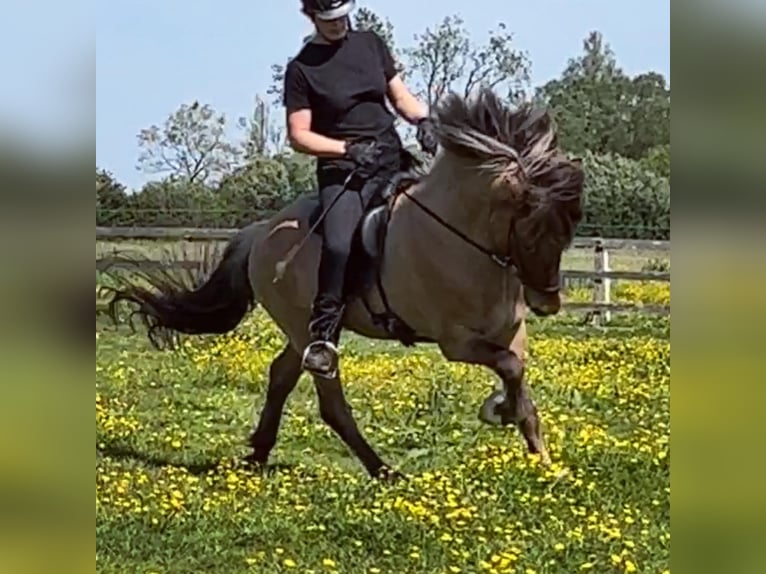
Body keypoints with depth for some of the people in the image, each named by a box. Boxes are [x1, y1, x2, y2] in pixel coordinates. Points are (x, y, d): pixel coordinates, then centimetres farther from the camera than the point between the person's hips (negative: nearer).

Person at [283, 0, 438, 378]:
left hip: (392, 156, 6)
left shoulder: (370, 44, 13)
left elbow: (400, 96, 18)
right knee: (339, 245, -29)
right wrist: (349, 149, -16)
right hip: (343, 168, -6)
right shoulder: (302, 68, 0)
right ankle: (323, 336, -18)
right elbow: (299, 136, -3)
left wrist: (423, 120, -4)